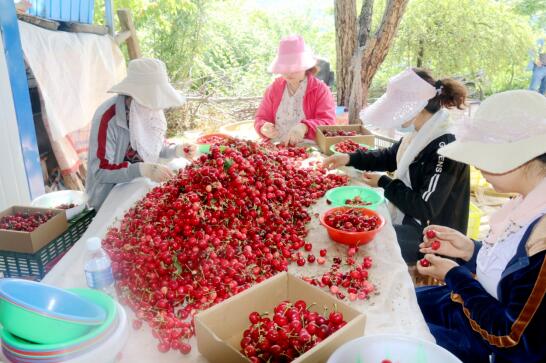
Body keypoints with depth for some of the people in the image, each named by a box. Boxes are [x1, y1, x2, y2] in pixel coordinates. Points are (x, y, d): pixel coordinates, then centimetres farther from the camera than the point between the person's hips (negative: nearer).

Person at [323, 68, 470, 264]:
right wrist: (349, 158, 3)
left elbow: (426, 209, -27)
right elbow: (390, 157, 16)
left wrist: (384, 183, -16)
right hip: (406, 220, 8)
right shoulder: (419, 134, -1)